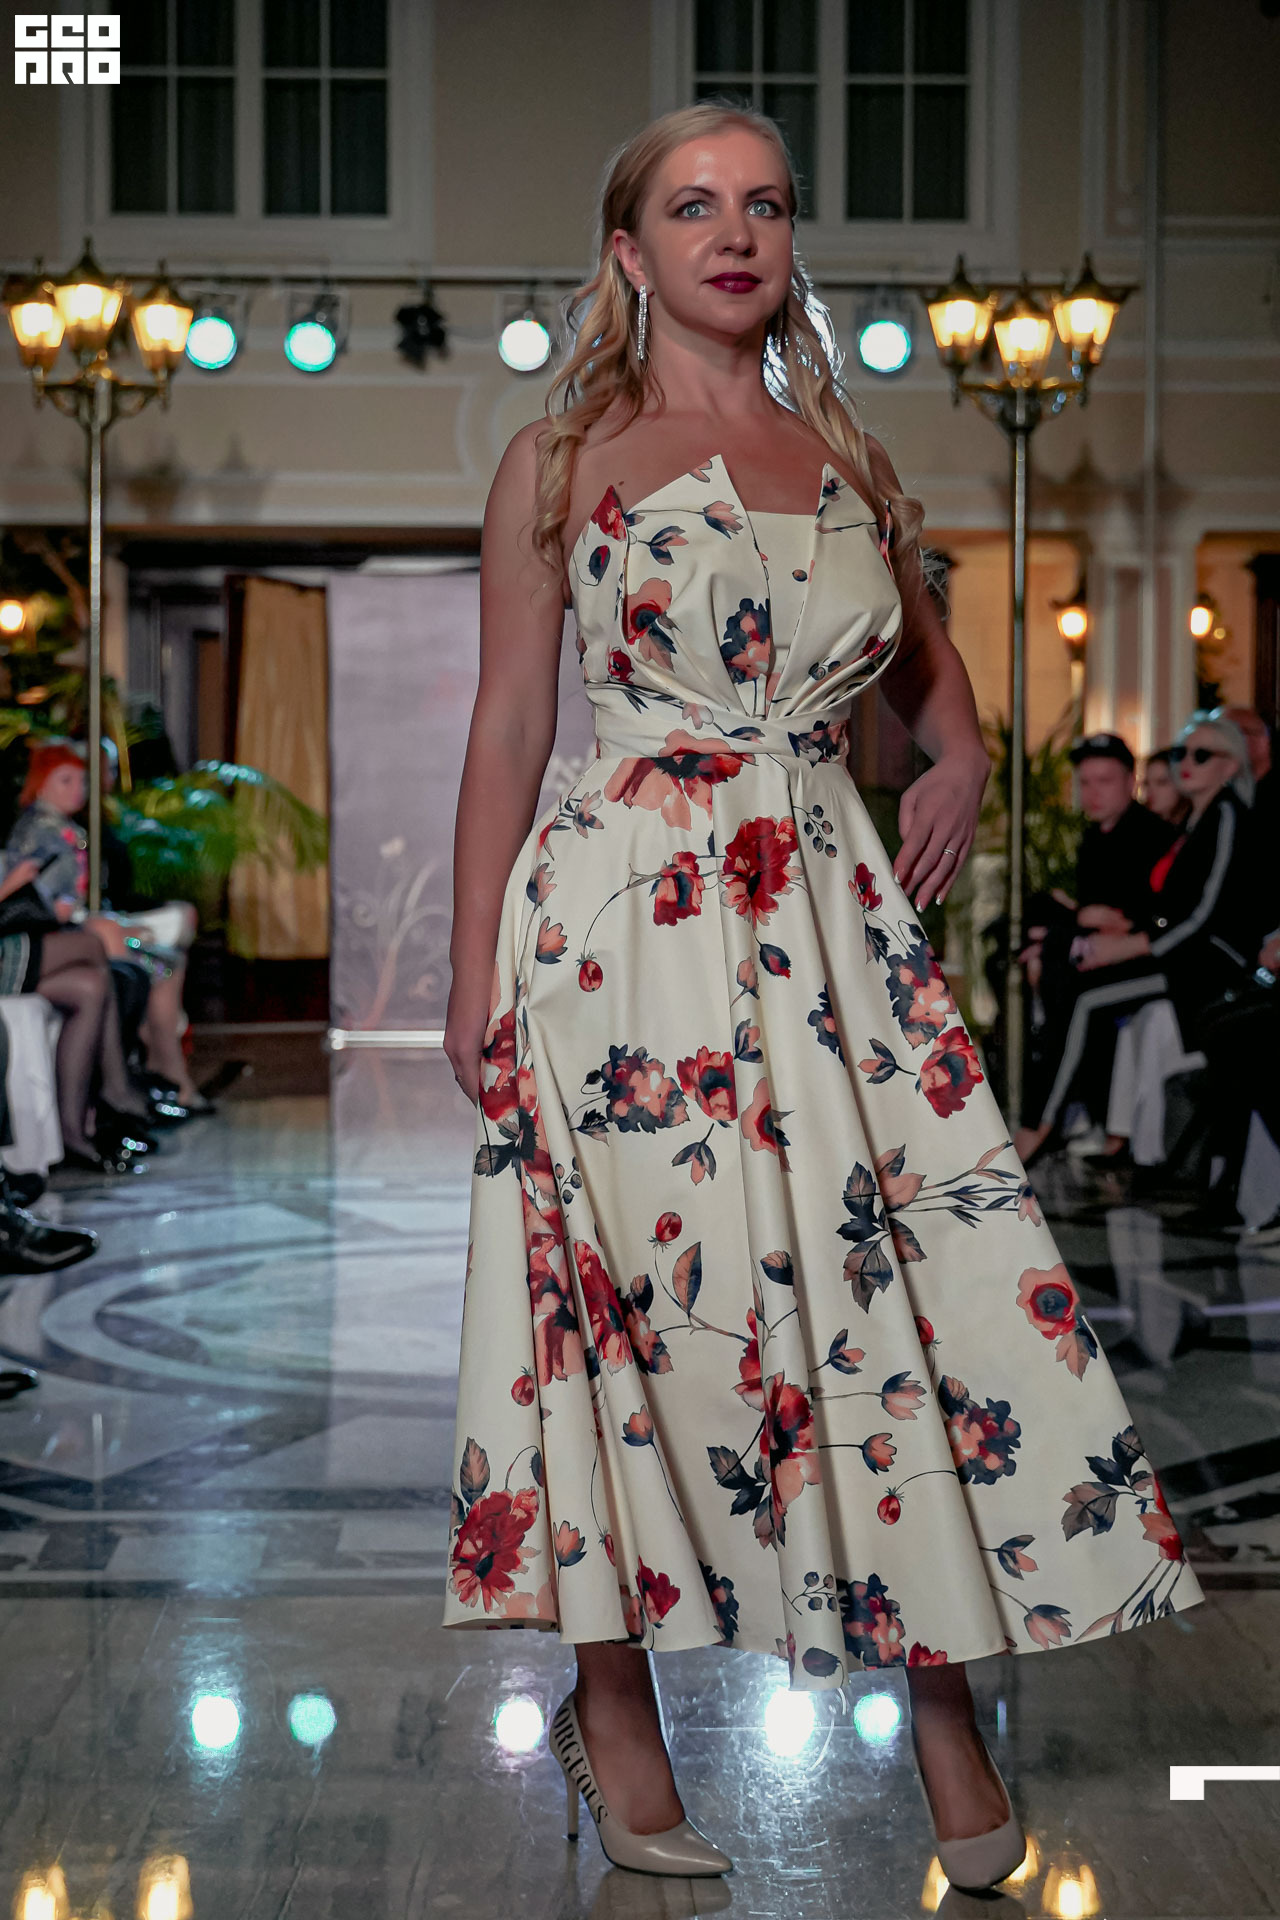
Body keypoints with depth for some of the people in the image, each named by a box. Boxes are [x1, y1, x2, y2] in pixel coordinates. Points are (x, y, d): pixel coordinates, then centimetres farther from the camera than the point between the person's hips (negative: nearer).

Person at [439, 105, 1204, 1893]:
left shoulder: (847, 455, 15)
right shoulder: (561, 460, 3)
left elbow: (928, 654, 29)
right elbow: (506, 727, 1)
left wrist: (961, 755, 8)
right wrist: (475, 979, -2)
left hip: (835, 911, 4)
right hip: (629, 913, -4)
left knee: (929, 1268, -3)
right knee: (646, 1293, -2)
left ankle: (946, 1705, 10)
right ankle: (615, 1714, 16)